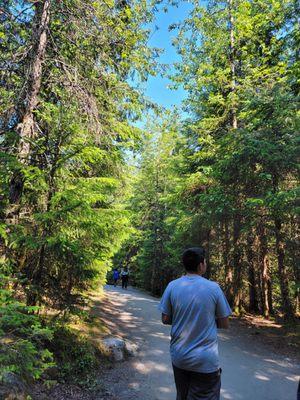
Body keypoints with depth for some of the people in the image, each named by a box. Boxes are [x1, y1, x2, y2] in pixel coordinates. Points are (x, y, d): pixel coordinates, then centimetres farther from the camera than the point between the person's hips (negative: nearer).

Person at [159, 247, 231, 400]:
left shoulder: (172, 286, -8)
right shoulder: (213, 288, -12)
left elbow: (165, 319, -1)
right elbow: (224, 324, -4)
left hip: (179, 357, 3)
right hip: (206, 361, -3)